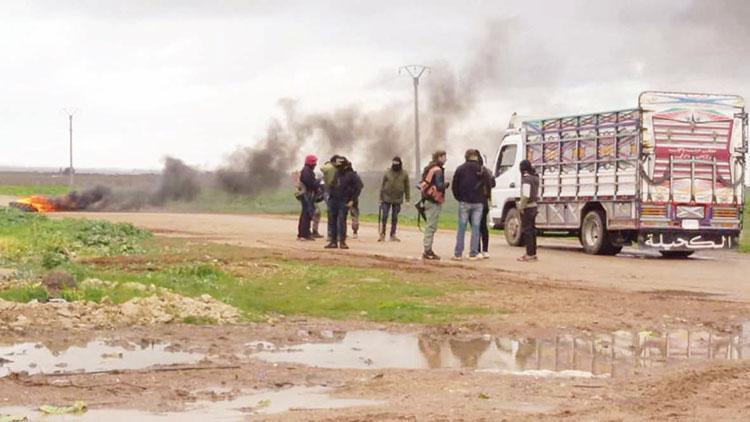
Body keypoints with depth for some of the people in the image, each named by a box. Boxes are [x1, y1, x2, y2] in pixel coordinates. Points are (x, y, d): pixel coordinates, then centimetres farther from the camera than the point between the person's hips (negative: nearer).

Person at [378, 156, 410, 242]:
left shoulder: (404, 174, 1)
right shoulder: (387, 172, -1)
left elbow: (407, 187, 6)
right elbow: (382, 185, 3)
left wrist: (407, 199, 4)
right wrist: (381, 198, 1)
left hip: (398, 199, 1)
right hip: (387, 199, -1)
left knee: (395, 218, 7)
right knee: (384, 217, -2)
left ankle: (393, 235, 13)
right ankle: (382, 234, 7)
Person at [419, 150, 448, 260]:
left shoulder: (429, 169, 16)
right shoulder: (438, 170, -14)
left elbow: (423, 184, 17)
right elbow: (439, 186, -22)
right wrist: (446, 184, -3)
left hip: (427, 200, 10)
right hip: (434, 202, -10)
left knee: (429, 226, 15)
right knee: (431, 226, -6)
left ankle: (428, 250, 20)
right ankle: (428, 251, -5)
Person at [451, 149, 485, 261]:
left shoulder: (460, 169, 1)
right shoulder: (481, 169, -3)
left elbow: (454, 185, 2)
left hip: (464, 202, 1)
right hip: (477, 202, -1)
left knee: (461, 228, 4)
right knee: (475, 228, 4)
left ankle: (458, 254, 2)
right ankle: (473, 254, 2)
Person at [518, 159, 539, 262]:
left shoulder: (526, 178, -17)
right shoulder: (535, 178, 13)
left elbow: (526, 195, -23)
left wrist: (521, 207, -17)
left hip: (527, 208, -9)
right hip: (534, 206, 9)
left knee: (526, 231, -6)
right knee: (532, 230, 14)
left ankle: (529, 254, -7)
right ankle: (533, 253, 18)